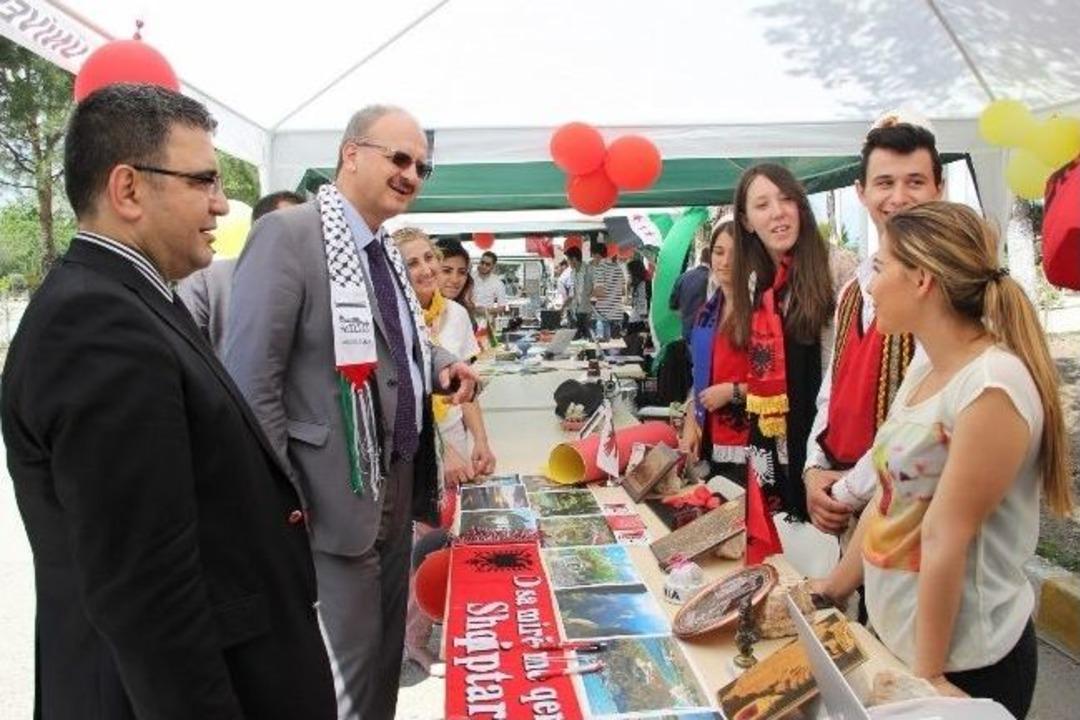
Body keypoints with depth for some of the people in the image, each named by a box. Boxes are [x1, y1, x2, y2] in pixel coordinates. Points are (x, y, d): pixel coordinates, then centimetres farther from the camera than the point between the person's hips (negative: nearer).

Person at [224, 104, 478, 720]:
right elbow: (249, 382, -17)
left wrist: (442, 365, 1)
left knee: (387, 654, 21)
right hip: (333, 500, -8)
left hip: (398, 490, 8)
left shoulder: (387, 249, 11)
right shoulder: (288, 234, -14)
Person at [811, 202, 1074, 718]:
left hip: (962, 662, -7)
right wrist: (835, 586, 10)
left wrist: (928, 673, -17)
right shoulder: (924, 366, 2)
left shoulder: (992, 387, -24)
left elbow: (945, 539, -22)